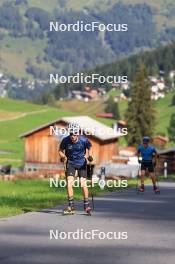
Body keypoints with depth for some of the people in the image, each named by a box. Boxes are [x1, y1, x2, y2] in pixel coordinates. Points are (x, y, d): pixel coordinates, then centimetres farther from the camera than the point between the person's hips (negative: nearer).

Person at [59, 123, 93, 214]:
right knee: (69, 184, -12)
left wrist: (89, 156, -15)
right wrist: (63, 157, -21)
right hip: (70, 163, 1)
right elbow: (61, 151, -2)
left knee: (83, 184, -8)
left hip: (81, 163, -1)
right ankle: (71, 206, -4)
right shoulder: (65, 140, -18)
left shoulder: (84, 140, -19)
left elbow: (90, 148, 2)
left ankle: (86, 204, 9)